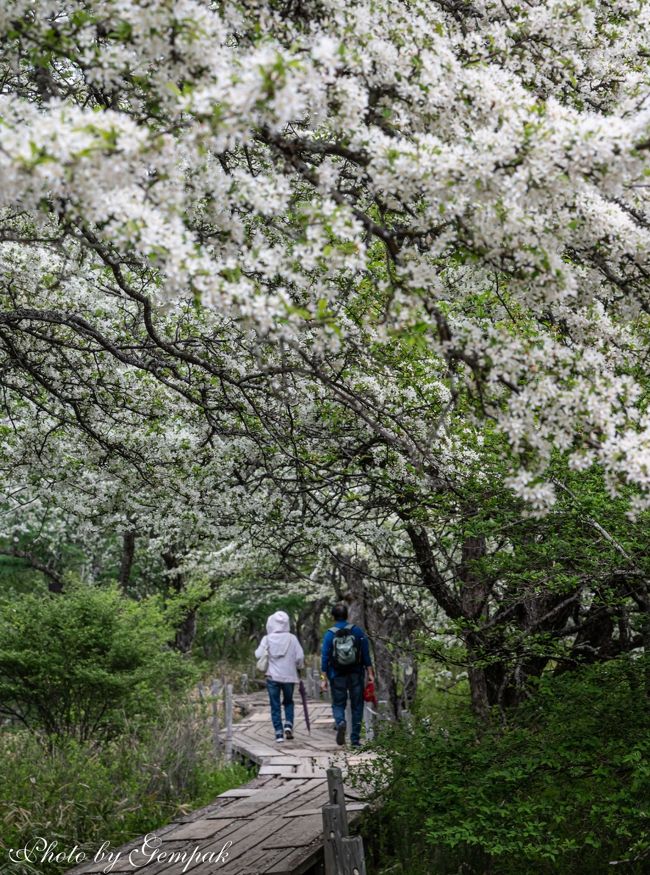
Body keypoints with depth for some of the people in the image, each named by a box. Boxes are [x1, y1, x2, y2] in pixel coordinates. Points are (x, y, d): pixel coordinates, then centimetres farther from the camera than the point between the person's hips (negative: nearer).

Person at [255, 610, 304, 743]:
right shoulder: (292, 638, -4)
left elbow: (258, 655, -9)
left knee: (275, 705, 7)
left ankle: (279, 732, 2)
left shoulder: (267, 639, -6)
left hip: (273, 676, -1)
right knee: (288, 702, 20)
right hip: (289, 676, 1)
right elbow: (300, 656, -6)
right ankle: (288, 725, 1)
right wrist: (298, 667, 13)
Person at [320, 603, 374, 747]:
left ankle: (340, 722, -20)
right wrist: (370, 673, 1)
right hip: (356, 675, 1)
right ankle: (355, 739, 10)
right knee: (357, 706, 10)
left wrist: (324, 677, -2)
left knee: (338, 704, 11)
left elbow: (325, 657, -6)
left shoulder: (329, 634, -4)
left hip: (337, 676, -1)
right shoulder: (357, 631, -1)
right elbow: (366, 654, -2)